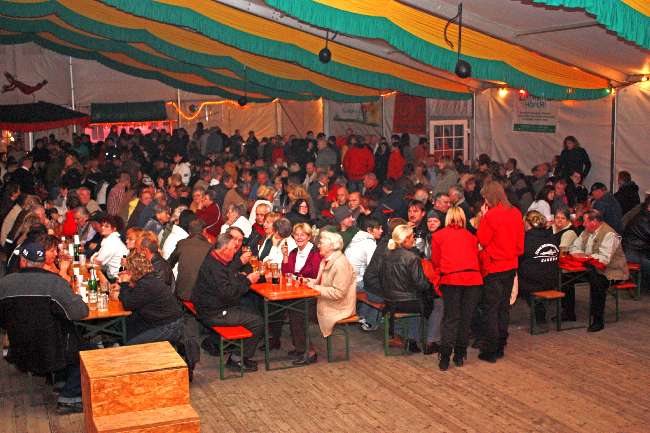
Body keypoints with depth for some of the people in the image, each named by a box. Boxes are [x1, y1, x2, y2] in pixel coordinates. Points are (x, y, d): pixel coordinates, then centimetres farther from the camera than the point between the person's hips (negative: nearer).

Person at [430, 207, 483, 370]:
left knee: (450, 319, 2)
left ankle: (445, 358, -5)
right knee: (466, 318, 9)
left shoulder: (438, 236, 13)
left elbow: (435, 262, 17)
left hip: (451, 279, -2)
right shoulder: (471, 236, 18)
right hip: (473, 278, 2)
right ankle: (460, 355, 14)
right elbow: (477, 258, 16)